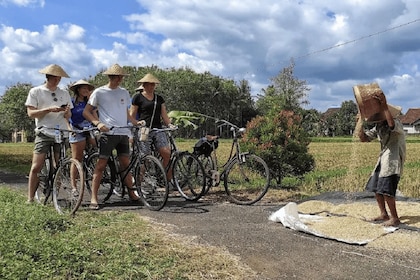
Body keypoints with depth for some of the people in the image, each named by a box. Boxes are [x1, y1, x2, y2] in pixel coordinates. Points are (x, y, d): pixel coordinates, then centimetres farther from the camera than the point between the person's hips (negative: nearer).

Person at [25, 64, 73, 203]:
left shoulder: (64, 94, 14)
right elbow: (31, 113, -3)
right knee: (36, 167, -8)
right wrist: (49, 109, -16)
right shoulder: (35, 91, 5)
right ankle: (30, 199, 0)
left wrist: (67, 112, -9)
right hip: (44, 133, -3)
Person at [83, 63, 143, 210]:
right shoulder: (99, 92, 1)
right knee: (101, 165, -5)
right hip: (107, 132, -4)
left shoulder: (124, 92, 15)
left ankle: (132, 194, 16)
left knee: (126, 164, 7)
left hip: (123, 133, 4)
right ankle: (93, 199, -1)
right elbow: (86, 112, 0)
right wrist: (98, 123, -15)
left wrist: (137, 123, 6)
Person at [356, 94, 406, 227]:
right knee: (375, 187, 11)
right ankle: (384, 214, 24)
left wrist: (384, 106, -39)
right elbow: (364, 138, 9)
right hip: (383, 160, 9)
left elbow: (392, 125, -42)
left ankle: (394, 218, -1)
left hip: (393, 162, -9)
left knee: (386, 190, -15)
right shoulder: (378, 127, 8)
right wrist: (359, 123, -6)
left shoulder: (396, 123, -15)